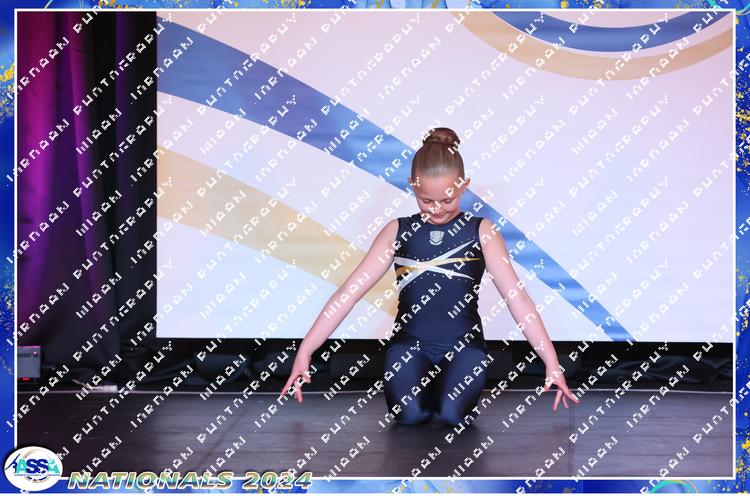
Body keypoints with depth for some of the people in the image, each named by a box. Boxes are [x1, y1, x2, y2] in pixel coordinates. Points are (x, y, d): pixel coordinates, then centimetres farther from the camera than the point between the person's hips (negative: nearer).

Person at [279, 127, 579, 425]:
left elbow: (516, 295, -5)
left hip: (463, 344, 0)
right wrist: (305, 351, -7)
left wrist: (551, 362, -12)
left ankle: (445, 384, 12)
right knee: (409, 414, -23)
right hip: (410, 343, 1)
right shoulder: (398, 231, 2)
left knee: (452, 414, -24)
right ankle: (422, 383, 13)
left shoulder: (480, 231, 0)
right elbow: (350, 291, -2)